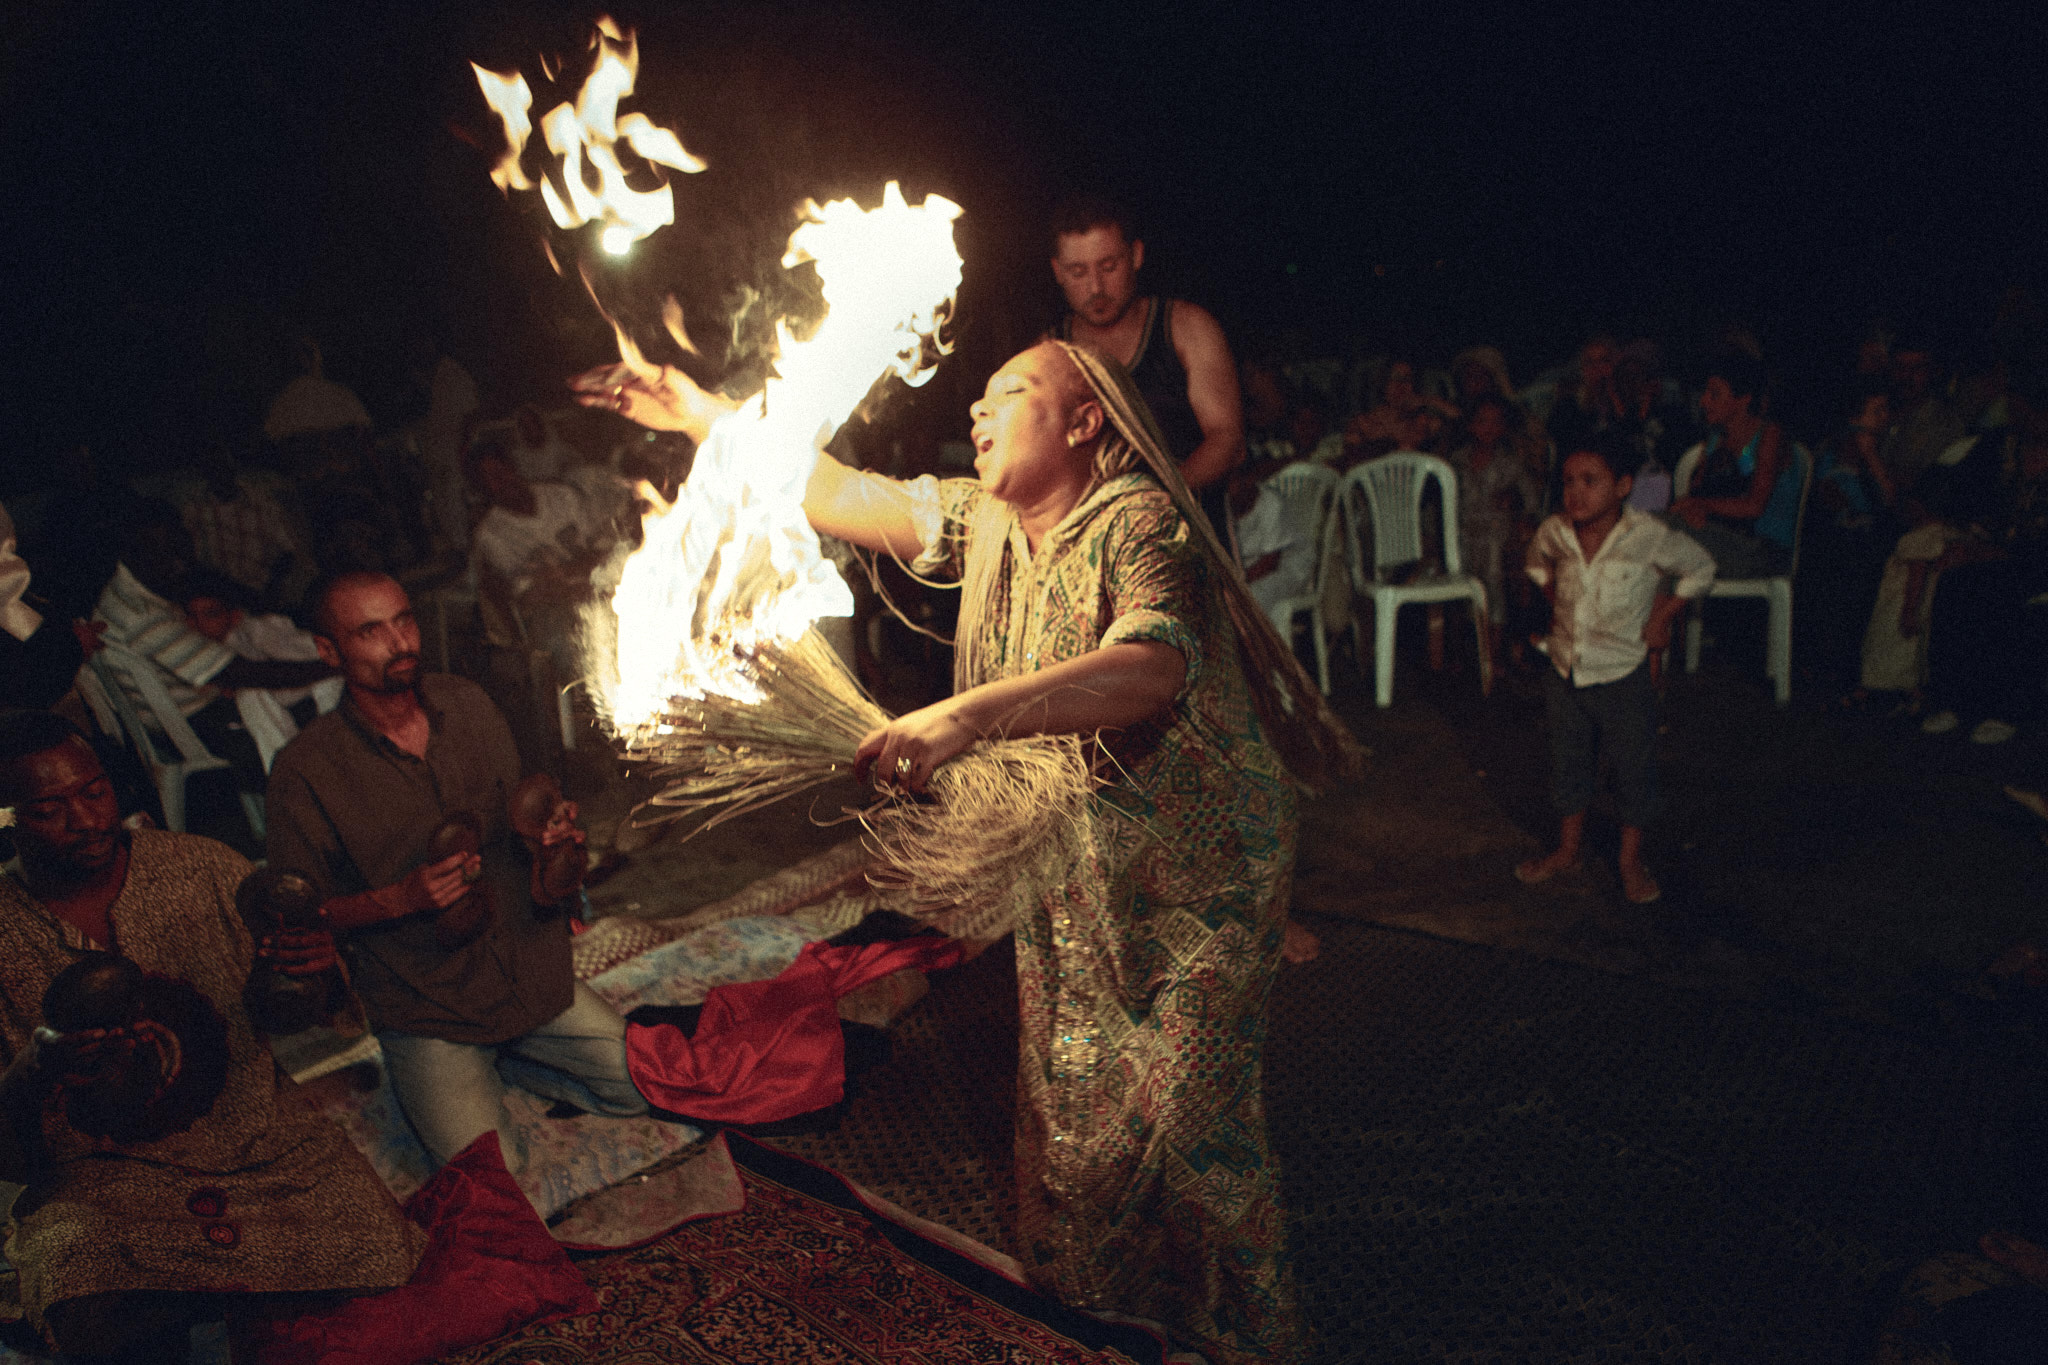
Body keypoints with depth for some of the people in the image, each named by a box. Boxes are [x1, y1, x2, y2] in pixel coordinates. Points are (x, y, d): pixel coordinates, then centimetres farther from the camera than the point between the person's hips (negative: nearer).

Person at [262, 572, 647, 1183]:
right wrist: (402, 898, -24)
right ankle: (466, 1072, 13)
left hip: (531, 971, 4)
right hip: (426, 1011, -4)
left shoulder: (468, 704, 0)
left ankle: (499, 1060, 17)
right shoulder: (305, 771, -15)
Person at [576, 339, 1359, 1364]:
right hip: (1061, 879, 7)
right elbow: (845, 497, 12)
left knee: (1183, 1123, -2)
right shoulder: (983, 520, 5)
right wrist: (704, 417, 9)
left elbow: (1153, 665, -38)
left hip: (1192, 872, -7)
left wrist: (967, 715, -49)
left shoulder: (1139, 521, -20)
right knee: (1062, 1117, 14)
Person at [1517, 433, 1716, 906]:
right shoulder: (1554, 531, -9)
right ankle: (1567, 850, 35)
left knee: (1634, 770, 10)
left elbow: (1701, 568, 2)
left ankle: (1632, 860, 30)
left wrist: (1663, 615, -2)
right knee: (1567, 765, 16)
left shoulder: (1650, 537, -18)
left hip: (1624, 678, -3)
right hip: (1564, 675, 3)